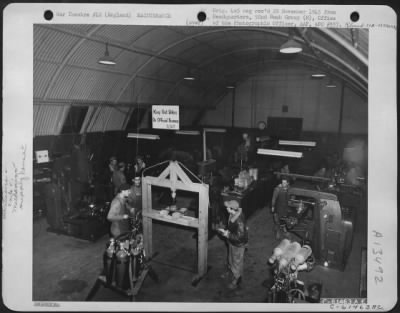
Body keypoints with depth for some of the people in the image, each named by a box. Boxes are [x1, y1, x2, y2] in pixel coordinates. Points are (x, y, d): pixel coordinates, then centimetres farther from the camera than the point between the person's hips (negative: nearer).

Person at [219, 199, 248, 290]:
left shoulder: (239, 221, -40)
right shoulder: (233, 213, -15)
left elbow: (239, 237, -32)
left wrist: (227, 234, -27)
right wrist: (226, 231, -2)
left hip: (238, 244, -8)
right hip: (231, 241, 8)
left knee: (237, 261, 16)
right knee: (230, 257, 31)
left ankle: (237, 279, 40)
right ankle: (230, 270, 58)